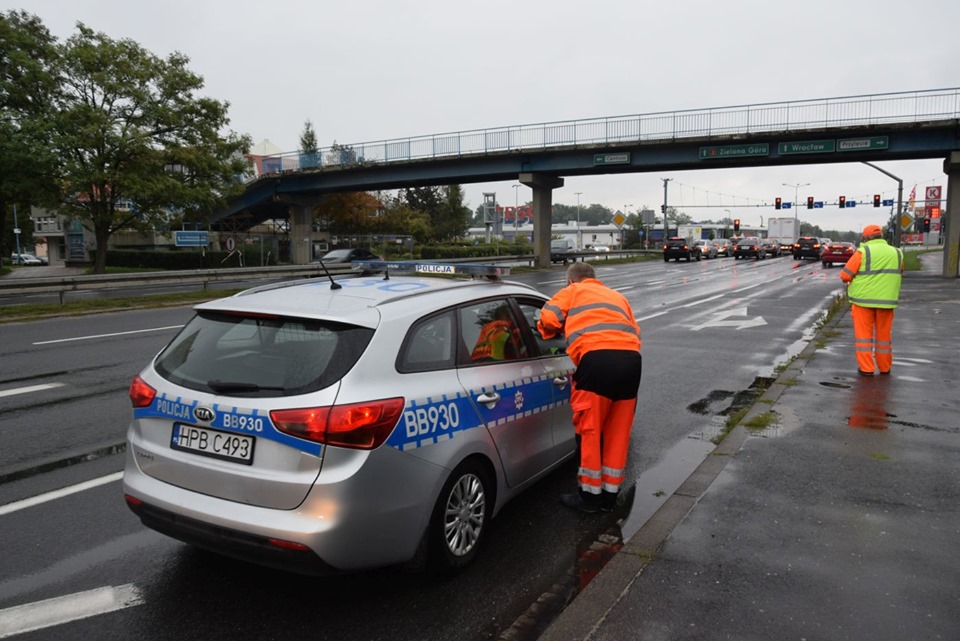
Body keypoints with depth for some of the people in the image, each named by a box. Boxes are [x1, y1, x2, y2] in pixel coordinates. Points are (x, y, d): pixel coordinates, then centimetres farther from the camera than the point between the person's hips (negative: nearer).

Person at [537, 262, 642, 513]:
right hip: (632, 358, 5)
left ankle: (590, 494, 14)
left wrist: (550, 334, 29)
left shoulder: (572, 291, 20)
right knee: (619, 431, 13)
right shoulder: (617, 296, 33)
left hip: (597, 357, -5)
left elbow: (548, 318, 9)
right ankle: (610, 494, 23)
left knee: (590, 429, 6)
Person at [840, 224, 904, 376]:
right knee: (884, 334, 14)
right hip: (887, 300, 4)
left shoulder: (863, 252, -9)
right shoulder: (896, 253, 6)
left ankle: (866, 368, 4)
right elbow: (899, 274, 17)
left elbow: (845, 275, -10)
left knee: (864, 334, 5)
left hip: (864, 299, -4)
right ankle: (885, 367, 25)